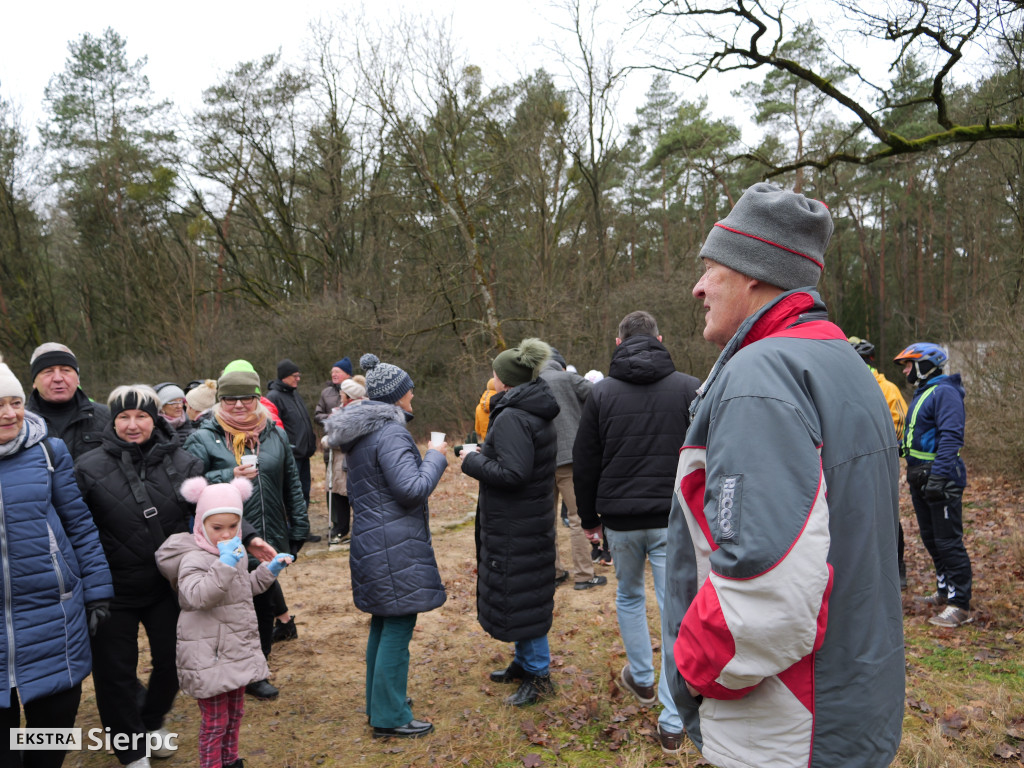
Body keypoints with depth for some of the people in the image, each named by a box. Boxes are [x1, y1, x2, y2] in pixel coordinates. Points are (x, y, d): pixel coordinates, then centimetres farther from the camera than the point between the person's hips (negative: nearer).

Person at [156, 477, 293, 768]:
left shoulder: (235, 551, 7)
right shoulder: (195, 558, -20)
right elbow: (197, 596, -38)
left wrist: (269, 570, 11)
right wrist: (225, 564, -45)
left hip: (236, 650, 9)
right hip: (209, 656, -9)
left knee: (235, 711, 22)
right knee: (215, 721, 3)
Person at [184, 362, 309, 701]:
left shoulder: (275, 435, 7)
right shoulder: (204, 438, -5)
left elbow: (292, 486, 13)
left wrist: (298, 530, 12)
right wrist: (229, 477, -24)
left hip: (270, 542, 4)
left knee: (264, 606, 15)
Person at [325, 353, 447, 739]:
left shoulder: (362, 431, 12)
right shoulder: (390, 433, -19)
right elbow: (413, 488, -24)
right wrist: (435, 457, -10)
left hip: (370, 539, 10)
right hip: (395, 545, -10)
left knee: (383, 622, 20)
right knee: (398, 625, -1)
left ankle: (380, 700, 33)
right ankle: (390, 717, 8)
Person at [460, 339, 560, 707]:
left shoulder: (512, 418, -22)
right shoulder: (539, 414, 9)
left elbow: (513, 473, -28)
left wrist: (472, 461, -15)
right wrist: (484, 456, 11)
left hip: (515, 525, -10)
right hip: (533, 518, 10)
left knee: (518, 597, 1)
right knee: (528, 593, 19)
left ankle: (538, 673, 13)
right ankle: (525, 662, 33)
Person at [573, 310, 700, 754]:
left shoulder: (602, 393, 0)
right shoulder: (688, 388, -2)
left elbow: (584, 464, 3)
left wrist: (589, 518, 14)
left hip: (621, 520, 1)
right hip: (674, 520, -1)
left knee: (629, 596, 25)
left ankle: (641, 679, 39)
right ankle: (672, 724, 9)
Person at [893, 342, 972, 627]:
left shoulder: (944, 392, -14)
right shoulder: (921, 393, 17)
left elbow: (951, 437, -23)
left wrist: (937, 475, -28)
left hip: (941, 479, -10)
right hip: (921, 480, 10)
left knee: (948, 541, -6)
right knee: (931, 539, 17)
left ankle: (960, 606, 0)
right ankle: (944, 592, 29)